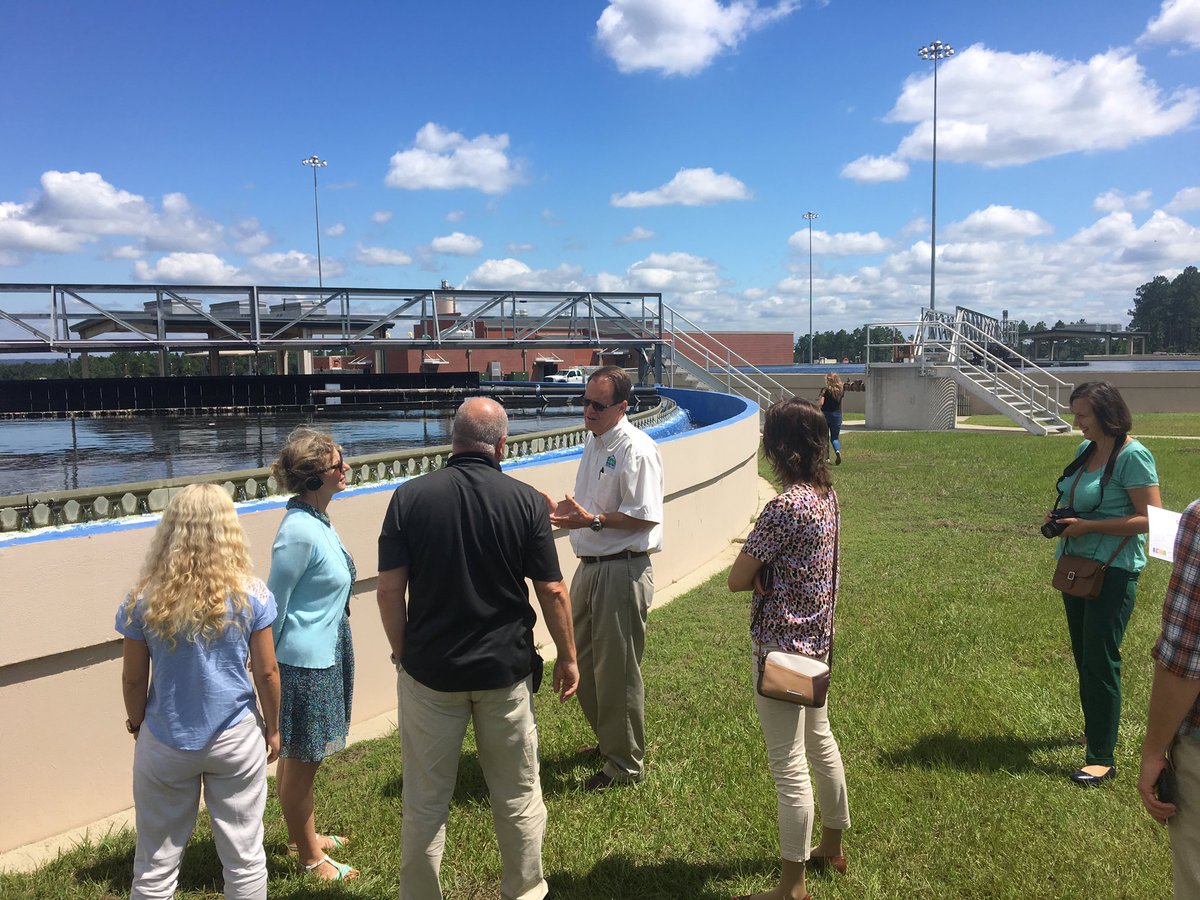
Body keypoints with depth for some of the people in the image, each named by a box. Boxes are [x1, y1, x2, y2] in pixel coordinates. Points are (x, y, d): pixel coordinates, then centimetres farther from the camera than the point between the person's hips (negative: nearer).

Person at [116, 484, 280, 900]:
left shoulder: (144, 600, -9)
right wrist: (272, 728, 9)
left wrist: (138, 726, 17)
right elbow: (266, 672, -5)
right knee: (244, 857, 12)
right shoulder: (251, 595, -11)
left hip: (165, 744, 1)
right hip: (237, 740, -1)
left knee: (156, 865, 16)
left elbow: (134, 679, -1)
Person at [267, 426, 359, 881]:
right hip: (306, 661, -9)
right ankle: (310, 856, 25)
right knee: (301, 761, 9)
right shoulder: (299, 530, -24)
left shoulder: (317, 519, 4)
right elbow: (275, 602, -18)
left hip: (324, 655, 9)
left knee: (298, 757, 24)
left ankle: (301, 834, 41)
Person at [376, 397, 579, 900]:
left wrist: (403, 654, 7)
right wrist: (567, 657, 7)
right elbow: (552, 591, -6)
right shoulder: (526, 501, -8)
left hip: (429, 670, 0)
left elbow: (389, 590, -7)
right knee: (518, 796, 17)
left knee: (425, 802, 14)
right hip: (506, 670, 0)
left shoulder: (410, 497, -7)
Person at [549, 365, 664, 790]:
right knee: (584, 661, 20)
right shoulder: (593, 443, 12)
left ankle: (625, 763, 20)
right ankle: (608, 740, 40)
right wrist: (564, 510, 5)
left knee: (617, 671, 2)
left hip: (623, 571, -10)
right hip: (589, 566, 10)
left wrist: (593, 521, -25)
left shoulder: (636, 449, -17)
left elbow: (645, 517, -21)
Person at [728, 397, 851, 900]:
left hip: (782, 646, -9)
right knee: (819, 742, 23)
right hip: (817, 637, 9)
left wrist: (762, 575, -2)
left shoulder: (785, 506, -25)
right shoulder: (827, 494, 2)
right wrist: (773, 574, -8)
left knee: (789, 765, 2)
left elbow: (737, 579, -20)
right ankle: (833, 848, 42)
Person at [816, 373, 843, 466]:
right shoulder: (841, 390, 0)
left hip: (825, 415, -3)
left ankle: (826, 458, 10)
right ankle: (838, 451, -20)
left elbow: (821, 403, -19)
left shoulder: (825, 390, -11)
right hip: (837, 415, 3)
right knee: (835, 437, 10)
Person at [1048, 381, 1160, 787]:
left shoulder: (1132, 456, -16)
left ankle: (1101, 759, 5)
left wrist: (1088, 525, -22)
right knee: (1084, 658, 18)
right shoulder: (1086, 449, 8)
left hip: (1113, 572, -8)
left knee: (1100, 662, -4)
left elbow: (1151, 519, -20)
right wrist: (1060, 517, 1)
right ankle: (1097, 729, 35)